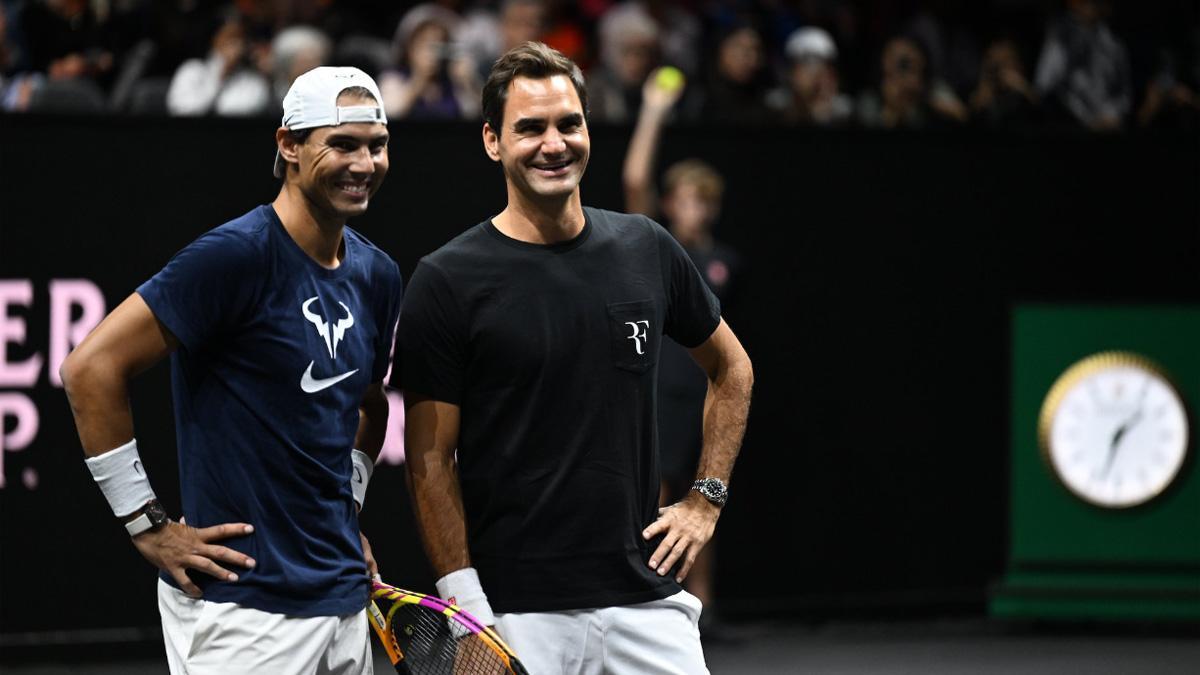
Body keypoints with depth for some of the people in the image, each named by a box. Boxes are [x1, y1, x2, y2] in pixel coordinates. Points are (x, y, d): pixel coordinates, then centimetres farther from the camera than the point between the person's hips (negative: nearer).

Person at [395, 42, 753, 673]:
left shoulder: (647, 248, 7)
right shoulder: (447, 281, -5)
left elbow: (731, 369, 22)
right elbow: (430, 461, -5)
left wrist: (706, 500, 12)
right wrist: (467, 609, -11)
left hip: (647, 598, 4)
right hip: (516, 613, -3)